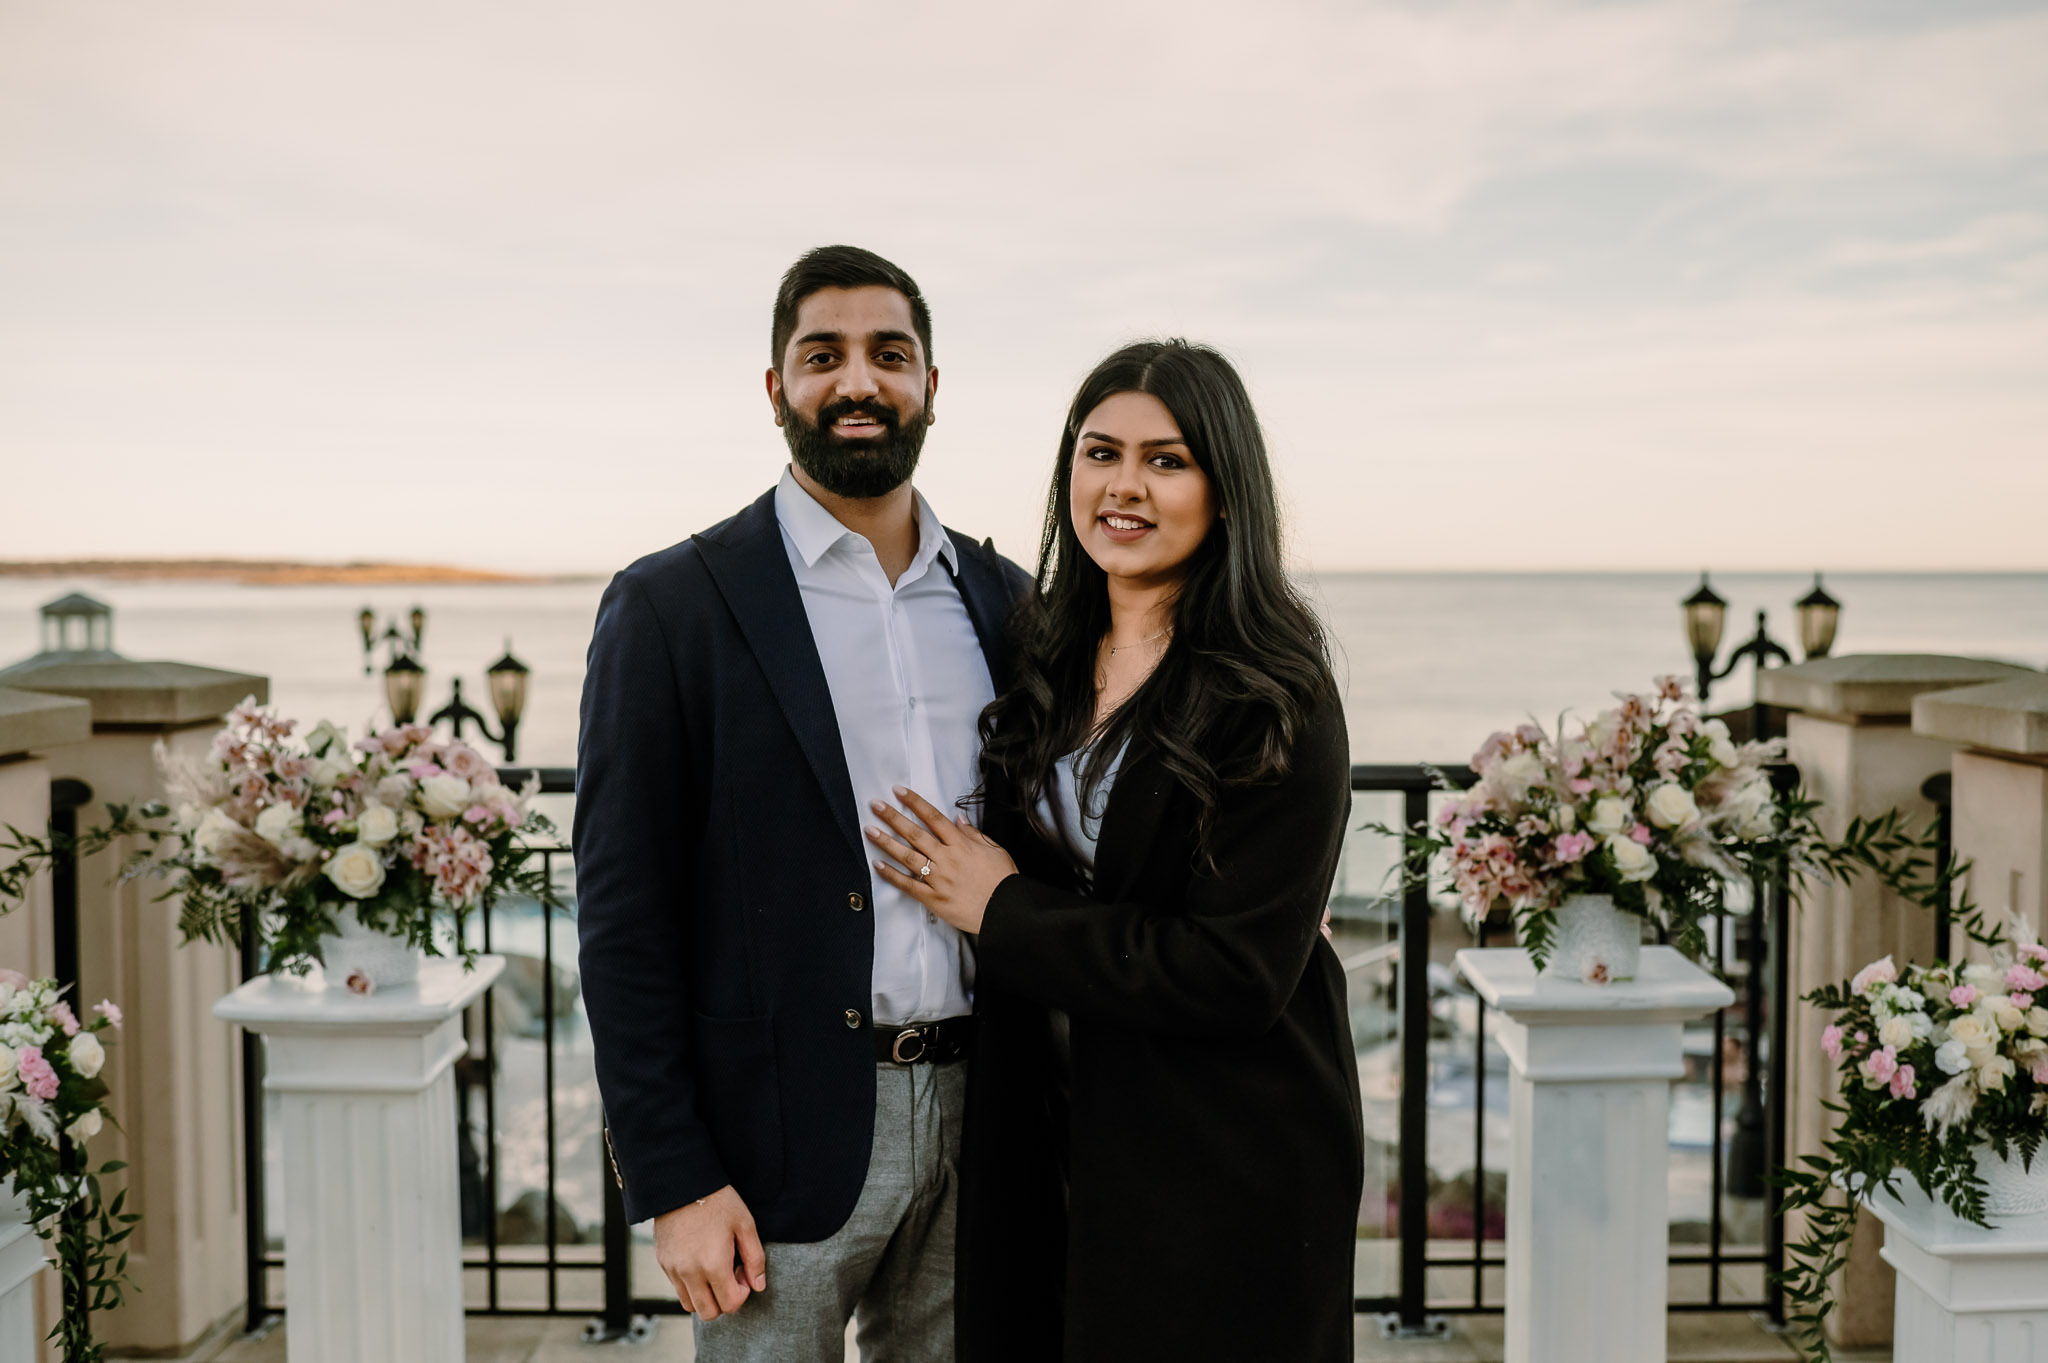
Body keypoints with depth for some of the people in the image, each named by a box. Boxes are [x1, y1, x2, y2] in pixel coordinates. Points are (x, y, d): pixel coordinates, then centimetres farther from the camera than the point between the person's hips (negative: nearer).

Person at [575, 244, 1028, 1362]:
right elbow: (622, 917, -7)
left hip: (980, 1116, 4)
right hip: (784, 1136, -4)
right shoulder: (670, 608, -6)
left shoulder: (1003, 601, 8)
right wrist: (673, 1183, -11)